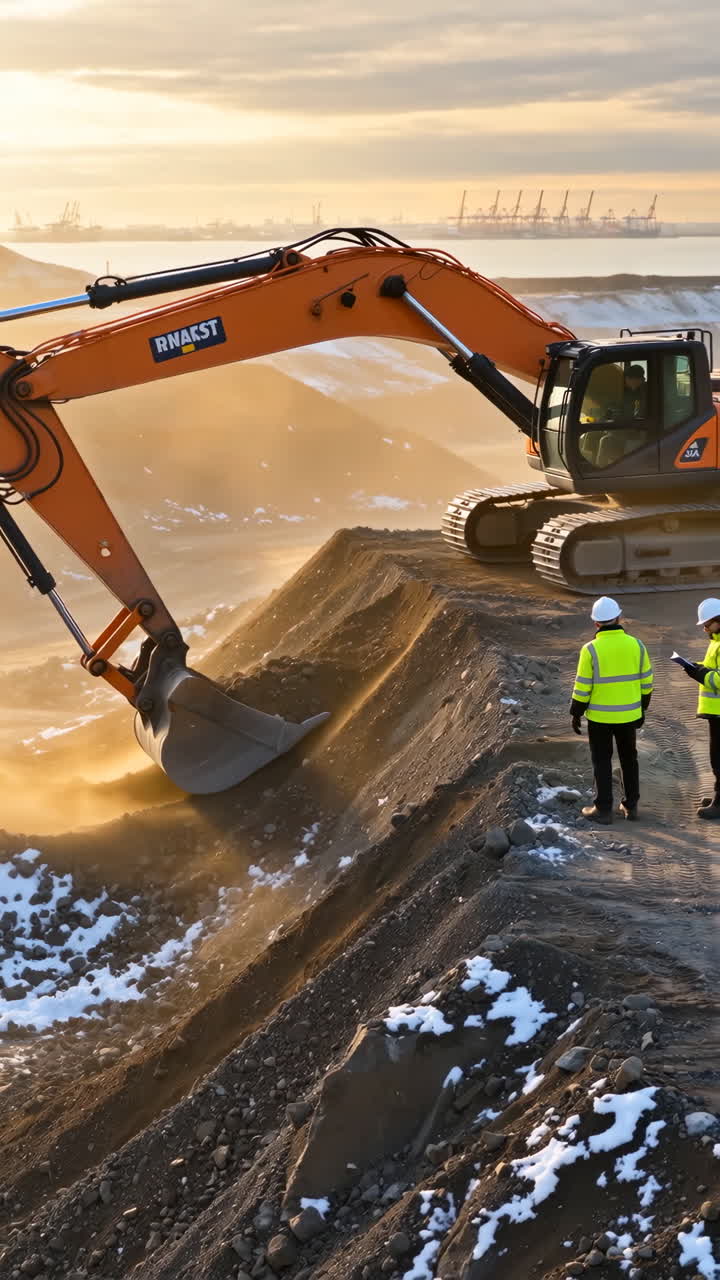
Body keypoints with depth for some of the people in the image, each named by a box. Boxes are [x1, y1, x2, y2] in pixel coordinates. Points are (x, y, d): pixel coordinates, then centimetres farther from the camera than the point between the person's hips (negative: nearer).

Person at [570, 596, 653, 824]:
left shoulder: (591, 650, -16)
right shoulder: (636, 646, -5)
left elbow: (582, 687, -13)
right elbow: (646, 682, 3)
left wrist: (576, 714, -1)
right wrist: (642, 709, 16)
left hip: (600, 716, -3)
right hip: (628, 715, 3)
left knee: (602, 762, 9)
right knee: (629, 759, 18)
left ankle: (603, 809, 12)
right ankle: (630, 806, 24)